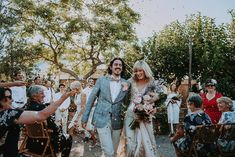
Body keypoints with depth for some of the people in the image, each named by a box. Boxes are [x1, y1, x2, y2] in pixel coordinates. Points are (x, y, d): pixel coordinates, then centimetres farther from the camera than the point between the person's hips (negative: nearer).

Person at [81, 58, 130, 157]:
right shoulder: (101, 80, -1)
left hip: (117, 121, 3)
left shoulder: (125, 84, 4)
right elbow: (91, 99, 2)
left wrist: (125, 90, -5)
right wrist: (85, 118, 2)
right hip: (102, 119, -3)